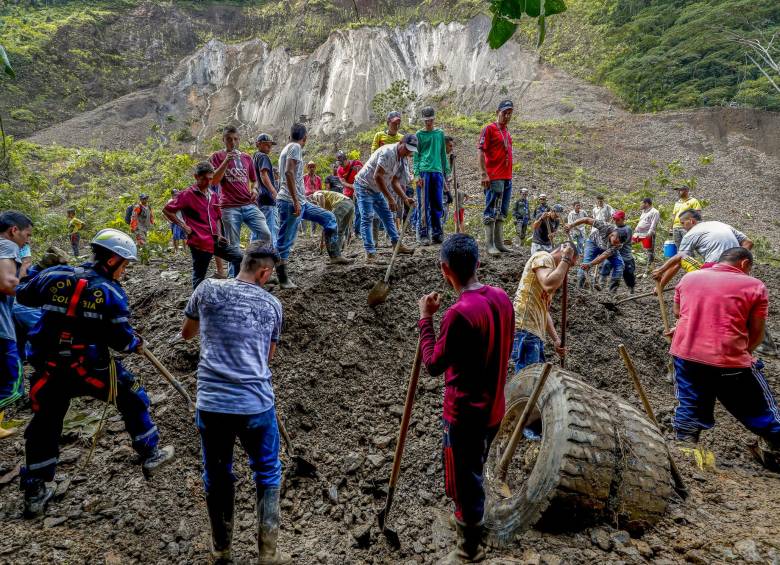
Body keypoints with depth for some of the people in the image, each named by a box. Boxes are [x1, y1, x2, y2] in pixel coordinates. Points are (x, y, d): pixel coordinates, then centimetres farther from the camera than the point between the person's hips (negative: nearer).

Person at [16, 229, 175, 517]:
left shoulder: (54, 275, 0)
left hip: (48, 369, 4)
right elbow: (121, 339, -12)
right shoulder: (111, 292, -10)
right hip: (90, 368, -4)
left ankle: (34, 493, 27)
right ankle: (150, 455, 28)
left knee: (44, 425, 18)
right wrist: (136, 344, 9)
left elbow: (23, 295, 18)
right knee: (132, 399, 18)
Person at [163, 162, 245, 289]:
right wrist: (184, 227, -6)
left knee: (238, 256, -4)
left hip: (215, 240, 6)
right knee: (199, 277, 2)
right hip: (200, 242, -6)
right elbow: (166, 210, -4)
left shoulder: (212, 195, 14)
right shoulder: (187, 194, -5)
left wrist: (219, 235, 9)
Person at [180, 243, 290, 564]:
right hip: (256, 404, -1)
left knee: (216, 477, 20)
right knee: (268, 475, 19)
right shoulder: (272, 304, 2)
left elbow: (186, 334, 16)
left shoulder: (208, 290, 0)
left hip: (211, 404, 1)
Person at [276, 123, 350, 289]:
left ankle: (334, 256, 16)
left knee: (329, 218, 14)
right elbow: (289, 172, -22)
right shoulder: (295, 147, -8)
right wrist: (295, 201, -24)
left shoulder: (288, 148, 22)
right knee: (285, 242, -4)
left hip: (300, 202, 10)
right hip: (290, 202, -10)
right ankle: (283, 280, 2)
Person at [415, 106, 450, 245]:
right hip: (424, 171, -3)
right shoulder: (419, 134, 4)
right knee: (424, 205, -4)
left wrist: (446, 171, 11)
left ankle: (437, 233, 12)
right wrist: (417, 174, -9)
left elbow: (443, 153, 17)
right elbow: (416, 155, 0)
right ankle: (423, 234, -1)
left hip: (437, 171, 4)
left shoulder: (440, 133, 14)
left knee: (437, 204, 5)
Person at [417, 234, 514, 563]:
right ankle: (470, 522, 51)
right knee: (472, 475, 29)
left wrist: (425, 319, -11)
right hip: (492, 408, 8)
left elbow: (433, 364, -17)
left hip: (465, 414, -8)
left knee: (463, 483, 13)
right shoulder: (502, 298, -4)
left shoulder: (459, 313, -29)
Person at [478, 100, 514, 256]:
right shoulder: (489, 129, -6)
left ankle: (499, 243, 18)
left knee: (502, 213, 11)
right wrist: (484, 174, -18)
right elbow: (481, 152, -11)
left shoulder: (506, 131, 18)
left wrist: (509, 175, 18)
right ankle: (490, 245, -3)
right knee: (491, 212, -6)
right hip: (494, 178, -8)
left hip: (507, 177, 8)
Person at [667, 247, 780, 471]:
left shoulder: (689, 277, 11)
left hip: (685, 353, 4)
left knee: (689, 409, 18)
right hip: (729, 360, -4)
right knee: (762, 410, 18)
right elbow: (757, 332, 0)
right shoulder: (754, 285, -1)